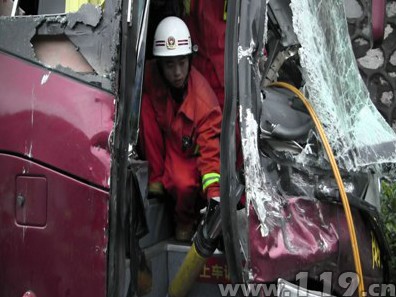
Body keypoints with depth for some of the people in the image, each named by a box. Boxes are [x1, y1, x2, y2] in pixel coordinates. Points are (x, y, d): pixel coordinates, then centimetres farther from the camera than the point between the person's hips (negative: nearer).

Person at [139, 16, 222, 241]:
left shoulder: (204, 101, -30)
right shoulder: (151, 75, -19)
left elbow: (211, 151, -28)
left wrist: (214, 193, -41)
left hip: (189, 153, -4)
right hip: (164, 141, 4)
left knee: (184, 185, -37)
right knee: (146, 105, -23)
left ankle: (186, 220, 2)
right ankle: (156, 178, -8)